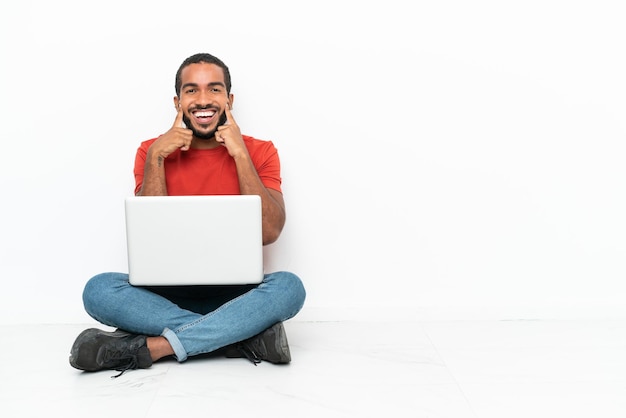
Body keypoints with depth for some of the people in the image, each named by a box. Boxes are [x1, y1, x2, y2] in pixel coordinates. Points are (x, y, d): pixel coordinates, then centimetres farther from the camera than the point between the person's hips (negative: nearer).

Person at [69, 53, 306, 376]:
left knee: (288, 286, -31)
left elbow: (269, 232, -11)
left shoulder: (259, 152, 2)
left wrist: (240, 154, -14)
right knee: (98, 289, -27)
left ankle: (150, 346, -29)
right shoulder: (153, 151, 5)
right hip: (168, 295, 1)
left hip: (235, 295, -1)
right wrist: (156, 156, -12)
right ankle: (248, 334, -29)